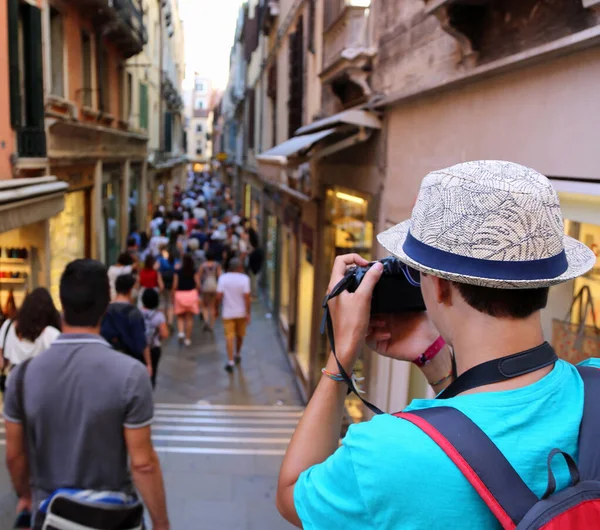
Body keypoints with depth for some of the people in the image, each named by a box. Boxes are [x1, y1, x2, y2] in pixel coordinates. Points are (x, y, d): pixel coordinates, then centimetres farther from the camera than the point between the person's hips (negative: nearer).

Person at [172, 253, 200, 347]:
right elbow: (198, 284, -3)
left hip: (179, 294, 0)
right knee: (190, 318, 8)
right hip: (192, 294, 1)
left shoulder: (178, 272, -4)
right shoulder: (194, 272, -2)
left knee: (180, 317, 14)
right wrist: (197, 293, 13)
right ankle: (188, 338, 10)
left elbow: (175, 286, -5)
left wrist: (173, 297, 5)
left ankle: (181, 332, -10)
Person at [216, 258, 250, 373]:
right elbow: (246, 297, -14)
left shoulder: (223, 278, -7)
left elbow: (219, 296, -10)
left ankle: (230, 361, -8)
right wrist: (248, 313, -10)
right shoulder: (244, 278, -10)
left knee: (229, 337, 1)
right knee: (239, 335, 20)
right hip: (241, 312, 1)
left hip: (228, 313, -1)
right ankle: (237, 355, 38)